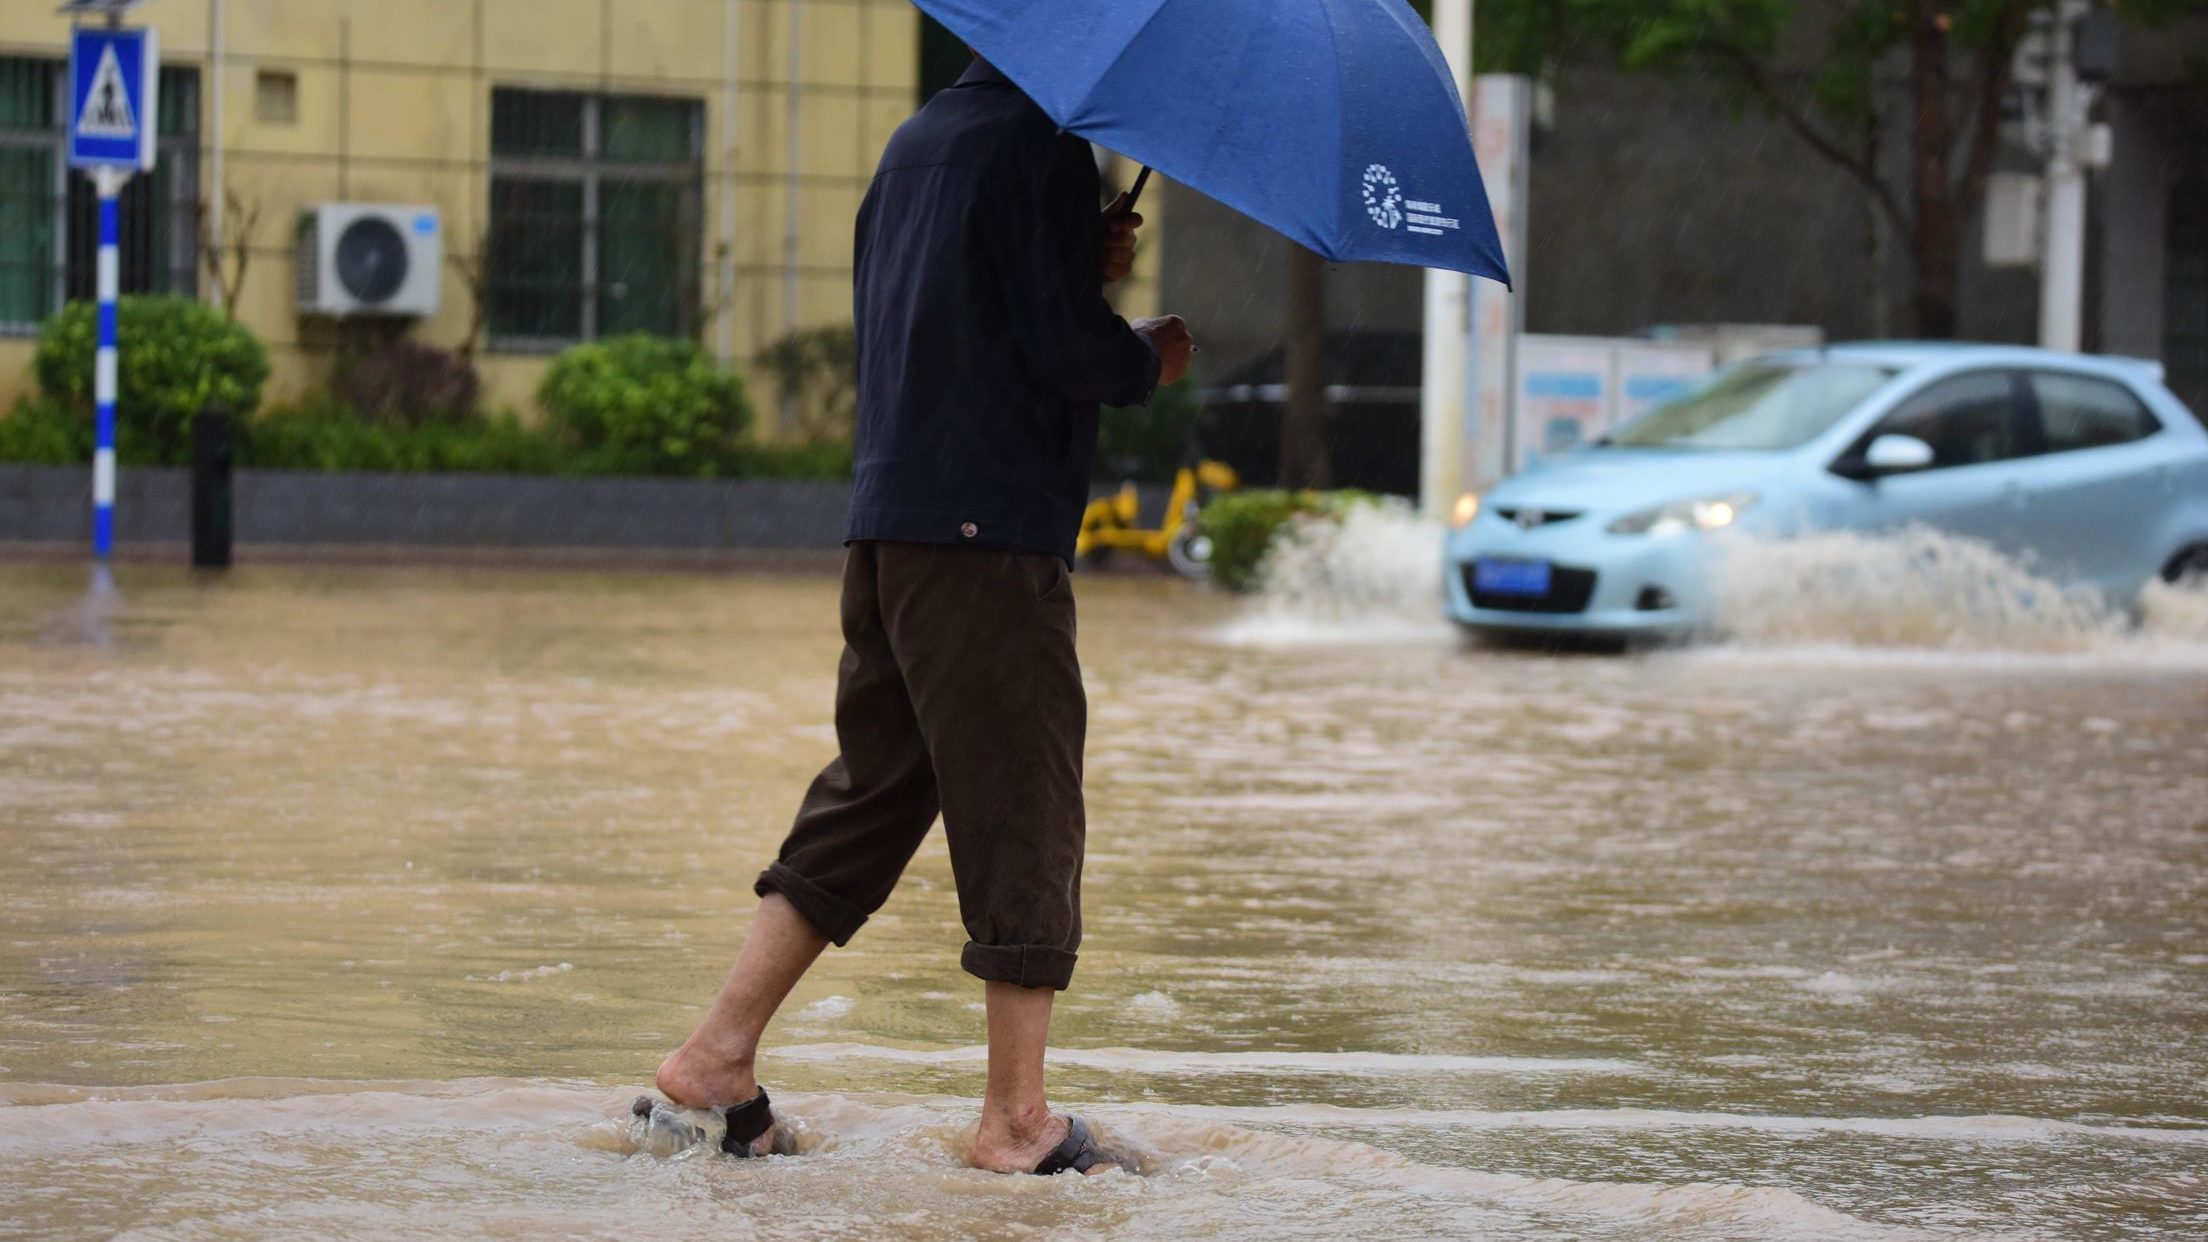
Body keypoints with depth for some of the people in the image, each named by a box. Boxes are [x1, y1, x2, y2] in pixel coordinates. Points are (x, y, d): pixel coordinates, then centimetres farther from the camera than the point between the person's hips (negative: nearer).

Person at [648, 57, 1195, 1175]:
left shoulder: (917, 140, 18)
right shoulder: (1041, 150, -10)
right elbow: (1069, 351, -15)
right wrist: (1150, 359, 7)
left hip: (887, 523, 9)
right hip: (991, 531, -9)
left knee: (871, 790, 15)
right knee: (1025, 811, -1)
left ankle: (720, 1049, 11)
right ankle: (1017, 1116, 3)